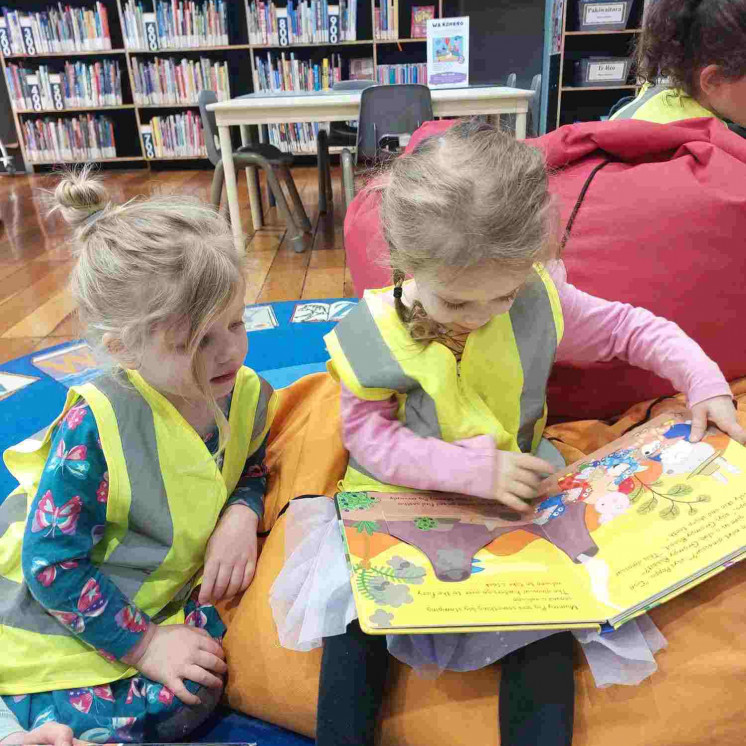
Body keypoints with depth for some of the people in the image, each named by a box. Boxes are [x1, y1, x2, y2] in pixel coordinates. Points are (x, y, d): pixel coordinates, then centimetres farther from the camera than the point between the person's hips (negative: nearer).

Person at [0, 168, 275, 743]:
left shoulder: (248, 394, -12)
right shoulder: (96, 426, -28)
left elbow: (253, 468, 7)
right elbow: (53, 565, -21)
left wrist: (241, 517, -16)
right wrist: (144, 645, -17)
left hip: (169, 590, 5)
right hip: (62, 623, -5)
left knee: (191, 698, -13)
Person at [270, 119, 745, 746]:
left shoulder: (539, 302, -10)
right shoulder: (372, 334, -16)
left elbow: (631, 329, 5)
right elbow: (369, 436, -15)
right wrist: (476, 468, -25)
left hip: (517, 496, 2)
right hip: (403, 500, -1)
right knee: (357, 601, -17)